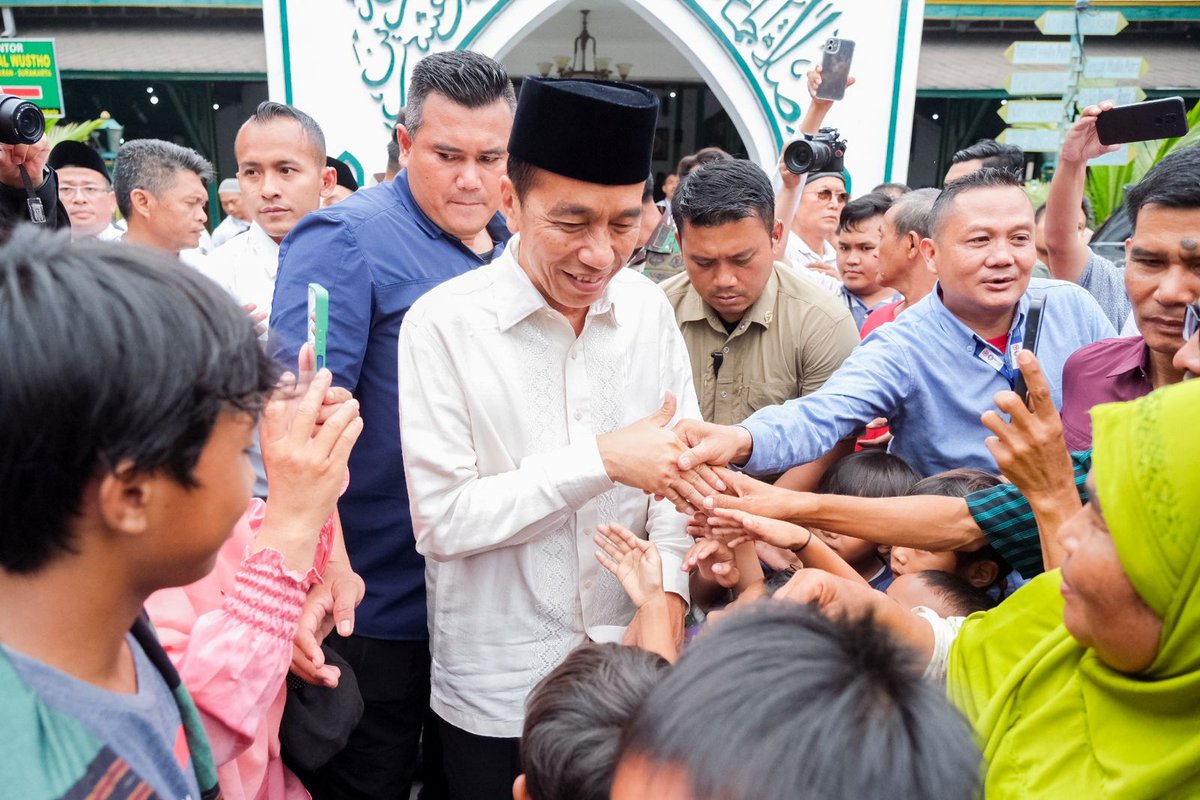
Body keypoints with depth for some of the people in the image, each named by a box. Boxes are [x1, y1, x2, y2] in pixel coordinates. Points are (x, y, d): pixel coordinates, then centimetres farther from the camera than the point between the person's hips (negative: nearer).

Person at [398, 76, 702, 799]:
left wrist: (669, 590, -12)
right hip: (495, 689, -3)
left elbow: (677, 468, 1)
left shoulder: (650, 310, -3)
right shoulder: (445, 324, -16)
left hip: (629, 664, 4)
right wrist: (601, 458, -23)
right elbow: (441, 521, -18)